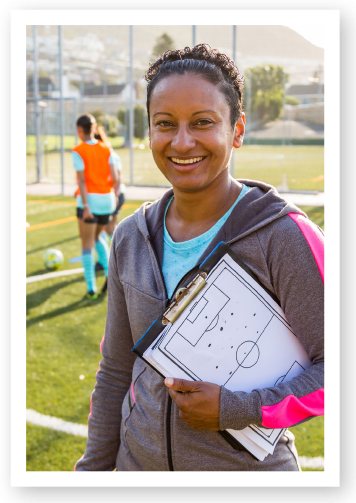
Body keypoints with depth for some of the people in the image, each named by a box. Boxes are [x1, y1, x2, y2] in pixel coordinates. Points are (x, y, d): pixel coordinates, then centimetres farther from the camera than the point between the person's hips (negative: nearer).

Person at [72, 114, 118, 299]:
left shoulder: (78, 151, -9)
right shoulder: (106, 149, 5)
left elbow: (82, 180, -15)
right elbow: (115, 178, 0)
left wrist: (85, 205, -18)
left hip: (89, 200, -5)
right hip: (107, 200, 5)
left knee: (87, 244, 4)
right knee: (97, 237, 25)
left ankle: (91, 287, 3)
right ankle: (109, 272, 9)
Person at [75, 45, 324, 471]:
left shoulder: (285, 236, -17)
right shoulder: (131, 238, -1)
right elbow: (116, 370, 7)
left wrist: (235, 411, -21)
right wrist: (94, 468, 8)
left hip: (249, 466, -4)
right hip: (140, 462, 4)